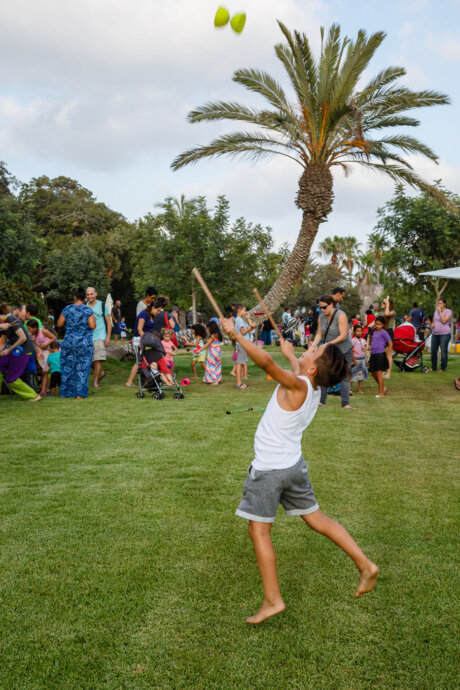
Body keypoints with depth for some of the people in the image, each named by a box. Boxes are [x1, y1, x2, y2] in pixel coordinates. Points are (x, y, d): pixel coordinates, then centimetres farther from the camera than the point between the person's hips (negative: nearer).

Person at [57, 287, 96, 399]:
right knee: (82, 367, 3)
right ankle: (79, 393, -1)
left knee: (67, 366, 12)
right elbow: (92, 326, -14)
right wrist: (93, 318, 6)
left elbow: (59, 324, 3)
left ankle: (65, 392, 15)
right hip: (84, 343, -2)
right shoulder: (88, 310, -6)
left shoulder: (67, 309, 0)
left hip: (69, 342, 2)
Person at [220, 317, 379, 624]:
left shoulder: (297, 386, -23)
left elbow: (266, 361, -39)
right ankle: (365, 565, 20)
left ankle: (273, 599, 9)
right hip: (294, 465, 8)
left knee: (259, 530, 4)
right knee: (317, 518, 20)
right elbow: (300, 370, 26)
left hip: (269, 469, -8)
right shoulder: (313, 387, 1)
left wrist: (236, 335, -30)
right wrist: (290, 354, 44)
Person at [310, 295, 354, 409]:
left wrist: (329, 344, -29)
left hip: (344, 350, -5)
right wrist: (314, 344, -17)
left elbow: (343, 336, -23)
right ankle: (321, 400, 7)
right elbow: (319, 334, 2)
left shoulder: (340, 316, -19)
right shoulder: (321, 317, -1)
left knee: (344, 377, -4)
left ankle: (345, 403, 0)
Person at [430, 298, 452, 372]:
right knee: (433, 352, 7)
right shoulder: (436, 311, 15)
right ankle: (433, 367, 18)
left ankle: (443, 368, 3)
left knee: (443, 352, -4)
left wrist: (440, 311, -14)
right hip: (435, 334, 7)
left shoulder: (448, 311, -4)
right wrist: (432, 324, 2)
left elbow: (444, 321, -18)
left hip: (444, 334, -6)